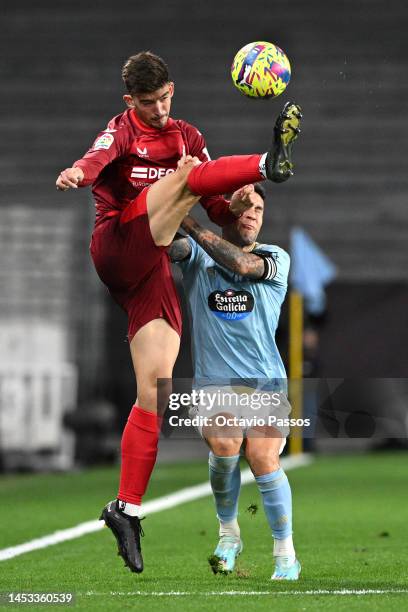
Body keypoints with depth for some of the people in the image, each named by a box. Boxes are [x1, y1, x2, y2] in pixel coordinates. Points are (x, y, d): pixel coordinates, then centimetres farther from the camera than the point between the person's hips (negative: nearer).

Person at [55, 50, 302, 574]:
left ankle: (126, 510, -2)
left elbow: (218, 209, 15)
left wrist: (235, 207, -9)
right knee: (186, 174, -22)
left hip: (154, 271, 5)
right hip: (119, 247, -5)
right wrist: (79, 171, -42)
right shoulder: (123, 128, 6)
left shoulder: (188, 136, 20)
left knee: (156, 388, -4)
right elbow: (101, 156, -19)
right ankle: (270, 163, -50)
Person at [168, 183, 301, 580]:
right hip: (214, 380, 1)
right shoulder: (196, 254, 7)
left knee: (262, 459, -18)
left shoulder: (275, 258, 3)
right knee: (224, 446, -24)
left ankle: (286, 556, -3)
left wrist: (190, 224, -18)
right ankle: (228, 535, 1)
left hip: (265, 382, 0)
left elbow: (242, 264, -19)